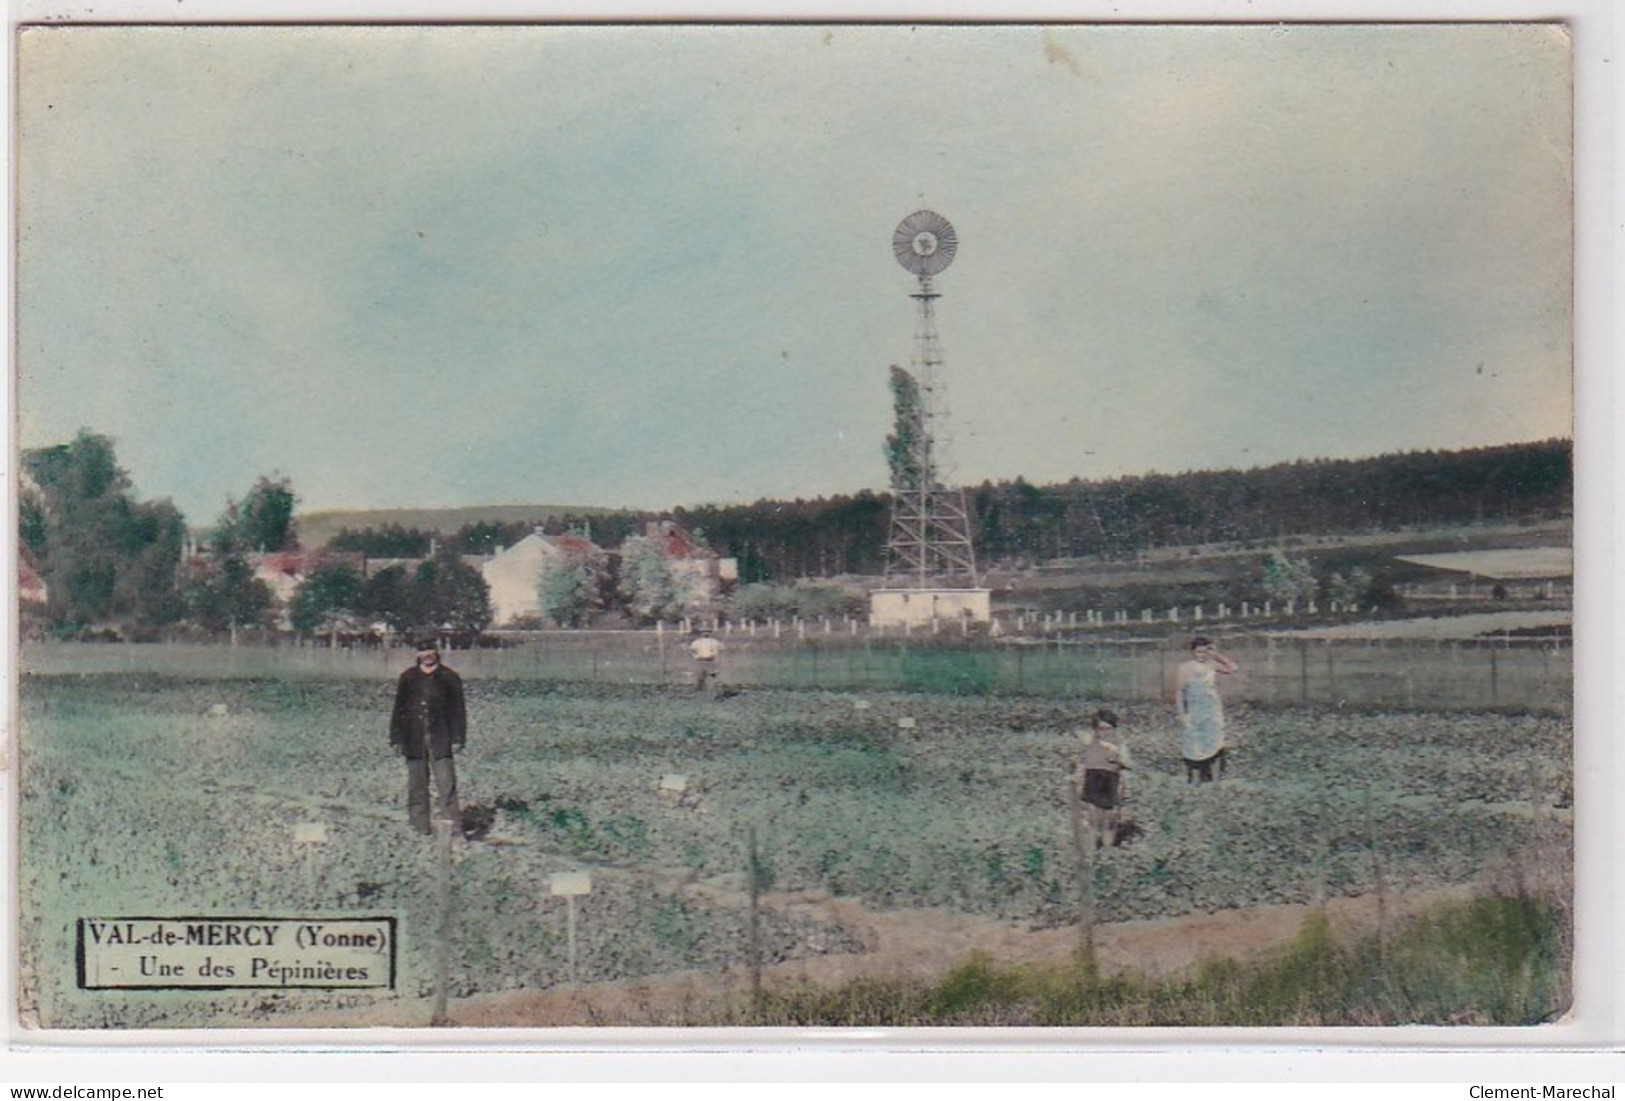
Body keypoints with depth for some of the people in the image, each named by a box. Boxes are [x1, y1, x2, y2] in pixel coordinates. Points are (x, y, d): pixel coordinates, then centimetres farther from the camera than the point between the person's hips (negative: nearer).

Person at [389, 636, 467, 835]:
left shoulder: (449, 678, 4)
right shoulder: (408, 678, 8)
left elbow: (458, 710, 5)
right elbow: (399, 709, 11)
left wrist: (457, 738, -2)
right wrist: (396, 738, 6)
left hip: (440, 740, -2)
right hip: (414, 740, 2)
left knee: (446, 784, -9)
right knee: (416, 785, 6)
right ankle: (420, 827, 13)